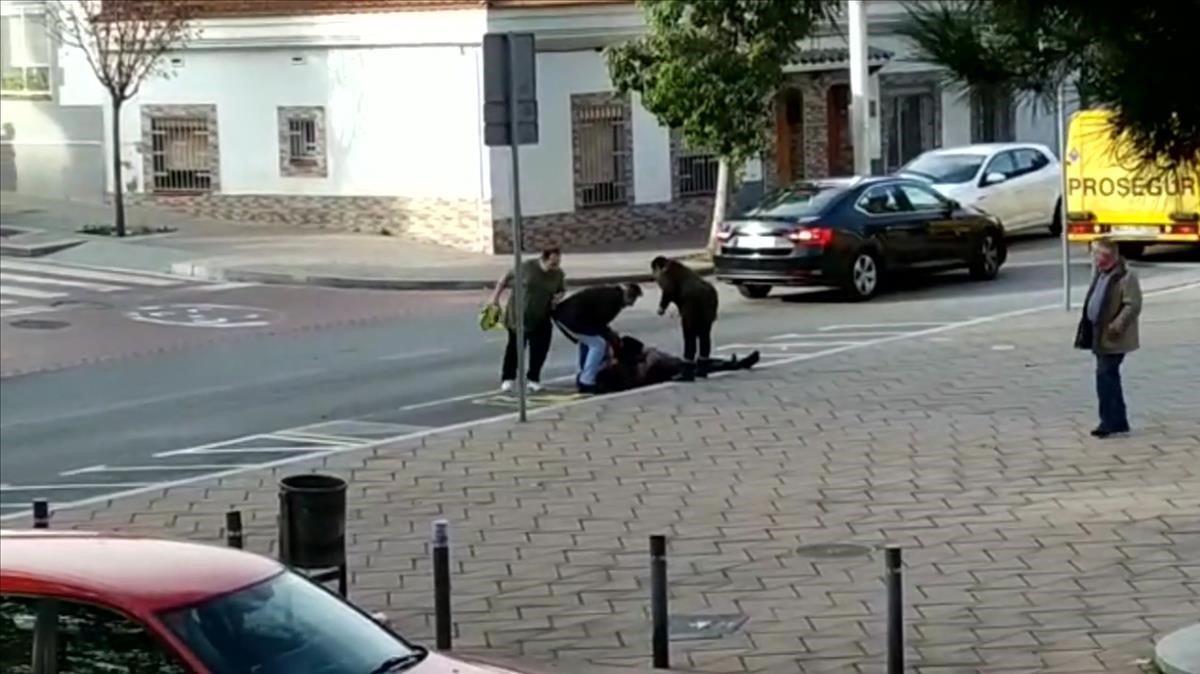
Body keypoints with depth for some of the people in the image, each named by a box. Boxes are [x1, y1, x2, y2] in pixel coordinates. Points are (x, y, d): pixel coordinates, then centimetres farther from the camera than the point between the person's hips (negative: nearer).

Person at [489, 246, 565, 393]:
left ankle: (534, 379, 16)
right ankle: (507, 378, 18)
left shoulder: (559, 274, -5)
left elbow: (562, 290, 14)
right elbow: (505, 279, -6)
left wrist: (559, 296, -10)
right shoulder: (526, 267, -16)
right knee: (515, 348, 4)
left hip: (541, 319, 3)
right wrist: (495, 298, -4)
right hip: (519, 315, -3)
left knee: (540, 350, -1)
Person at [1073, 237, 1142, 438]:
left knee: (1105, 376, -11)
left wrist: (1117, 326, -25)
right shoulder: (1100, 274, 14)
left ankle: (1110, 422, -6)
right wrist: (1087, 328, 16)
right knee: (1109, 377, 14)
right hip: (1100, 336, 9)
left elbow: (1133, 305, -19)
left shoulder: (1126, 277, -15)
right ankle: (1119, 422, 22)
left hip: (1113, 339, -9)